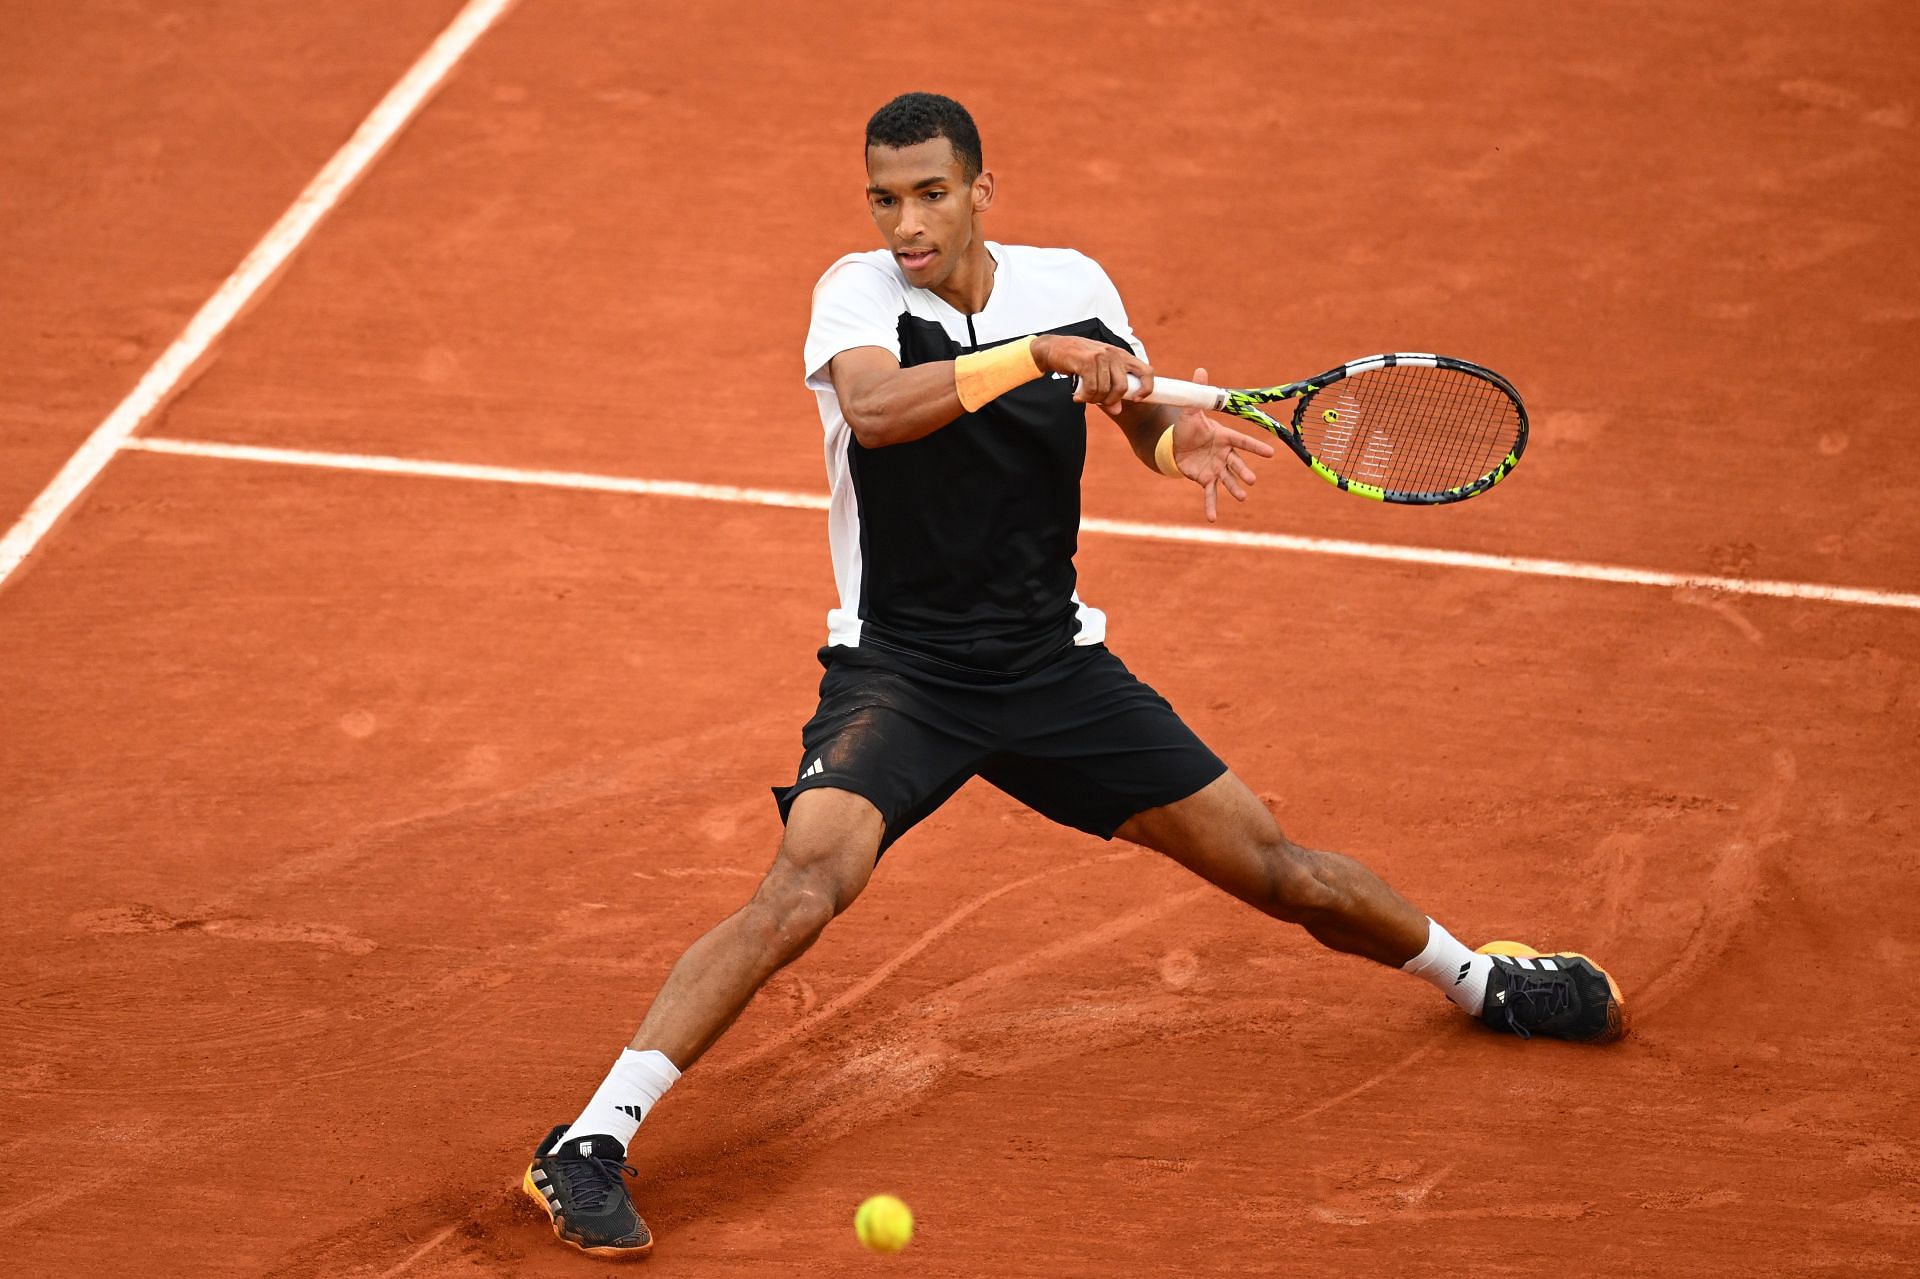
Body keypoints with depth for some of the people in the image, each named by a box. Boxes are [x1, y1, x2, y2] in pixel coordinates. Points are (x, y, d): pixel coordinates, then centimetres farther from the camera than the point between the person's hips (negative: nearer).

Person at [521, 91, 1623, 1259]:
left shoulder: (1071, 286, -1)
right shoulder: (859, 291, -11)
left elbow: (1144, 416, 16)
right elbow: (874, 410, -33)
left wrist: (1182, 435, -8)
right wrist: (1035, 354, -39)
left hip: (1054, 664, 3)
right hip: (898, 669, -3)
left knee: (1277, 867, 8)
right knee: (805, 887, -28)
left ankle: (1478, 978, 36)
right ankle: (594, 1141, -26)